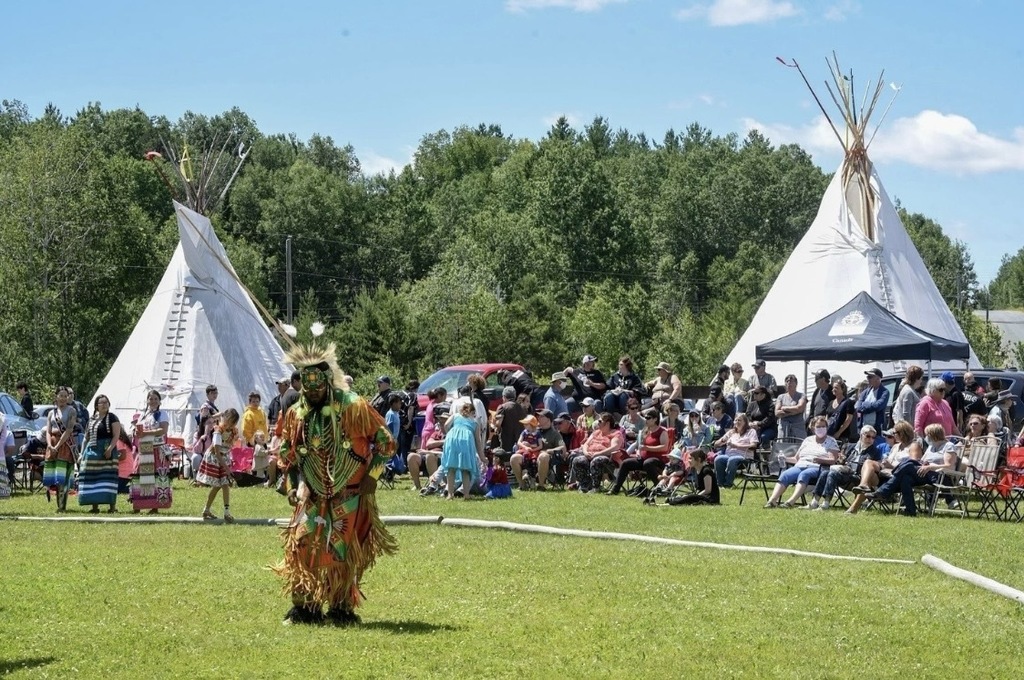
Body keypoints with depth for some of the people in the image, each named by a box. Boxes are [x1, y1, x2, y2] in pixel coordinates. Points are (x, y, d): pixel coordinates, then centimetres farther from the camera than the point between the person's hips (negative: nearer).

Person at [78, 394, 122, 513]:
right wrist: (82, 452, 11)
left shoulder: (112, 418, -1)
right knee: (92, 478, 4)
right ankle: (95, 506, 9)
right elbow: (86, 437, 22)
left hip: (106, 451, -6)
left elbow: (116, 435, -10)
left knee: (107, 477, -10)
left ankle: (112, 506, -10)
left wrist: (110, 449, -20)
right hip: (91, 451, 6)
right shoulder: (92, 419, 18)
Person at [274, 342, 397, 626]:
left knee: (343, 552, -2)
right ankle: (305, 607, 6)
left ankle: (341, 608, 11)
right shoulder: (295, 414, 1)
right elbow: (287, 453, 17)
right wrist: (295, 484, 6)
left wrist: (370, 479, -11)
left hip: (350, 496, -4)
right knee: (302, 546, -4)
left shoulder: (354, 408, -12)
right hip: (313, 496, 4)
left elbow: (385, 443, -6)